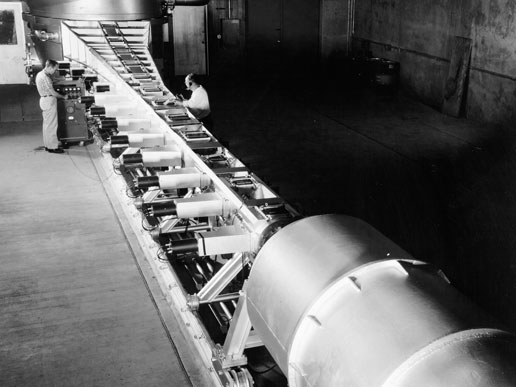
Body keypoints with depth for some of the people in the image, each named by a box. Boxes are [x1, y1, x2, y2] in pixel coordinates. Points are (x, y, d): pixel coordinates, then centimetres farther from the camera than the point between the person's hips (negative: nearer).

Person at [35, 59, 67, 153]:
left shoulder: (40, 74, 11)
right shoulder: (45, 77, -21)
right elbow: (52, 92, -17)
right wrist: (63, 97, -6)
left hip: (44, 99, 11)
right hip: (49, 100, -11)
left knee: (47, 123, 15)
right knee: (52, 124, -6)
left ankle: (47, 145, 22)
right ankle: (53, 147, -3)